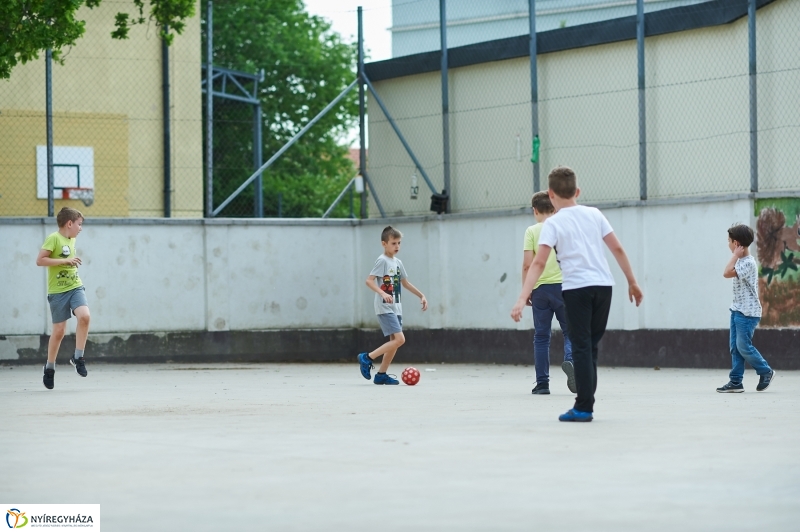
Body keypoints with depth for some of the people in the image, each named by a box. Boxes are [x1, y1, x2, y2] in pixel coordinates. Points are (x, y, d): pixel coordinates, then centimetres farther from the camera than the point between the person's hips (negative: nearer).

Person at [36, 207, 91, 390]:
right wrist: (66, 261, -20)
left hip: (75, 287, 6)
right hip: (57, 291, -6)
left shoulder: (72, 240, 13)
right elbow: (40, 260, -19)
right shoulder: (53, 239, -10)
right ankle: (49, 367, 18)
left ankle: (78, 357, -8)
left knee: (84, 316, -20)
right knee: (59, 331, -1)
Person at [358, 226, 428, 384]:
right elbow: (369, 280, -20)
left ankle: (381, 374, 12)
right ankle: (367, 358, -10)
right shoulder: (382, 261, -11)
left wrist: (421, 295, 24)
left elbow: (405, 283, 27)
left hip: (396, 308, 9)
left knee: (394, 342, 7)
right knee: (399, 339, -17)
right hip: (385, 308, -9)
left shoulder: (398, 263, 14)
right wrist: (383, 293, -33)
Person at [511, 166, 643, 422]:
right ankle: (585, 404, 15)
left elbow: (538, 264, -13)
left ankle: (584, 407, -4)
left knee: (582, 347, 1)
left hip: (577, 288, -4)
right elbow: (618, 249, 8)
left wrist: (522, 299, -18)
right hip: (603, 285, 4)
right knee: (590, 346, 14)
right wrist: (632, 282, 17)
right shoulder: (594, 214, 9)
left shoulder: (553, 223, -3)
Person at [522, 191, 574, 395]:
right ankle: (570, 360, -25)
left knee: (541, 337, 7)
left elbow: (527, 265, -4)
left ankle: (542, 383, 6)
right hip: (564, 286, 0)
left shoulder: (532, 231, 2)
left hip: (540, 288, 0)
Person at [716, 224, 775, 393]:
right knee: (735, 347, 6)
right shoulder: (741, 261, 11)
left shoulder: (748, 263, -19)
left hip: (747, 312, -10)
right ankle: (735, 381, 7)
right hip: (737, 310, 10)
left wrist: (735, 255, -22)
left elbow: (727, 273, -29)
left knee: (743, 346, -7)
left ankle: (766, 372, 10)